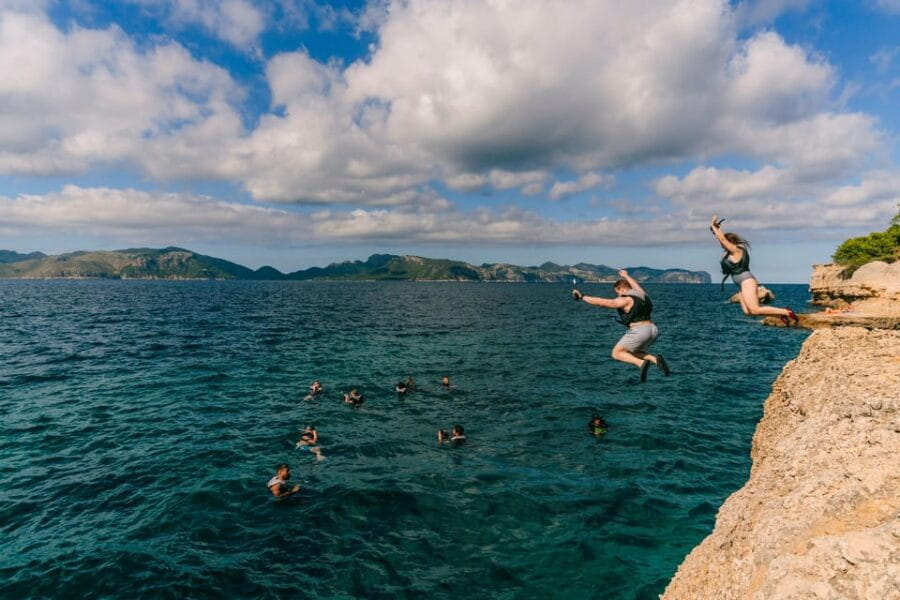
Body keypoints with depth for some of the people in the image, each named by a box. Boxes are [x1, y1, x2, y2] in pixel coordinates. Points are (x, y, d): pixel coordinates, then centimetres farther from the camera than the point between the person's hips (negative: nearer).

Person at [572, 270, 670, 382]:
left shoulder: (625, 300, -8)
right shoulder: (642, 295, 16)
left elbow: (603, 302, -12)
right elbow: (636, 286, 40)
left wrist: (582, 297, -7)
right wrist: (626, 276, 58)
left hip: (639, 331, -8)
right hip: (653, 330, 8)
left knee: (617, 353, 5)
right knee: (632, 354, 24)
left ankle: (642, 363, -17)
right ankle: (655, 359, 0)